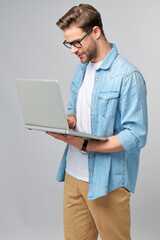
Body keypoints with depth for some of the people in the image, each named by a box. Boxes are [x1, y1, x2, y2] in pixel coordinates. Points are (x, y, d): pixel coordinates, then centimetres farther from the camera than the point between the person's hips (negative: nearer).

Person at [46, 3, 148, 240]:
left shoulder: (127, 76, -16)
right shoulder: (81, 69, 11)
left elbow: (136, 136, -20)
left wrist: (84, 145, -26)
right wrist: (68, 121, -4)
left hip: (108, 182, -7)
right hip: (74, 175, 7)